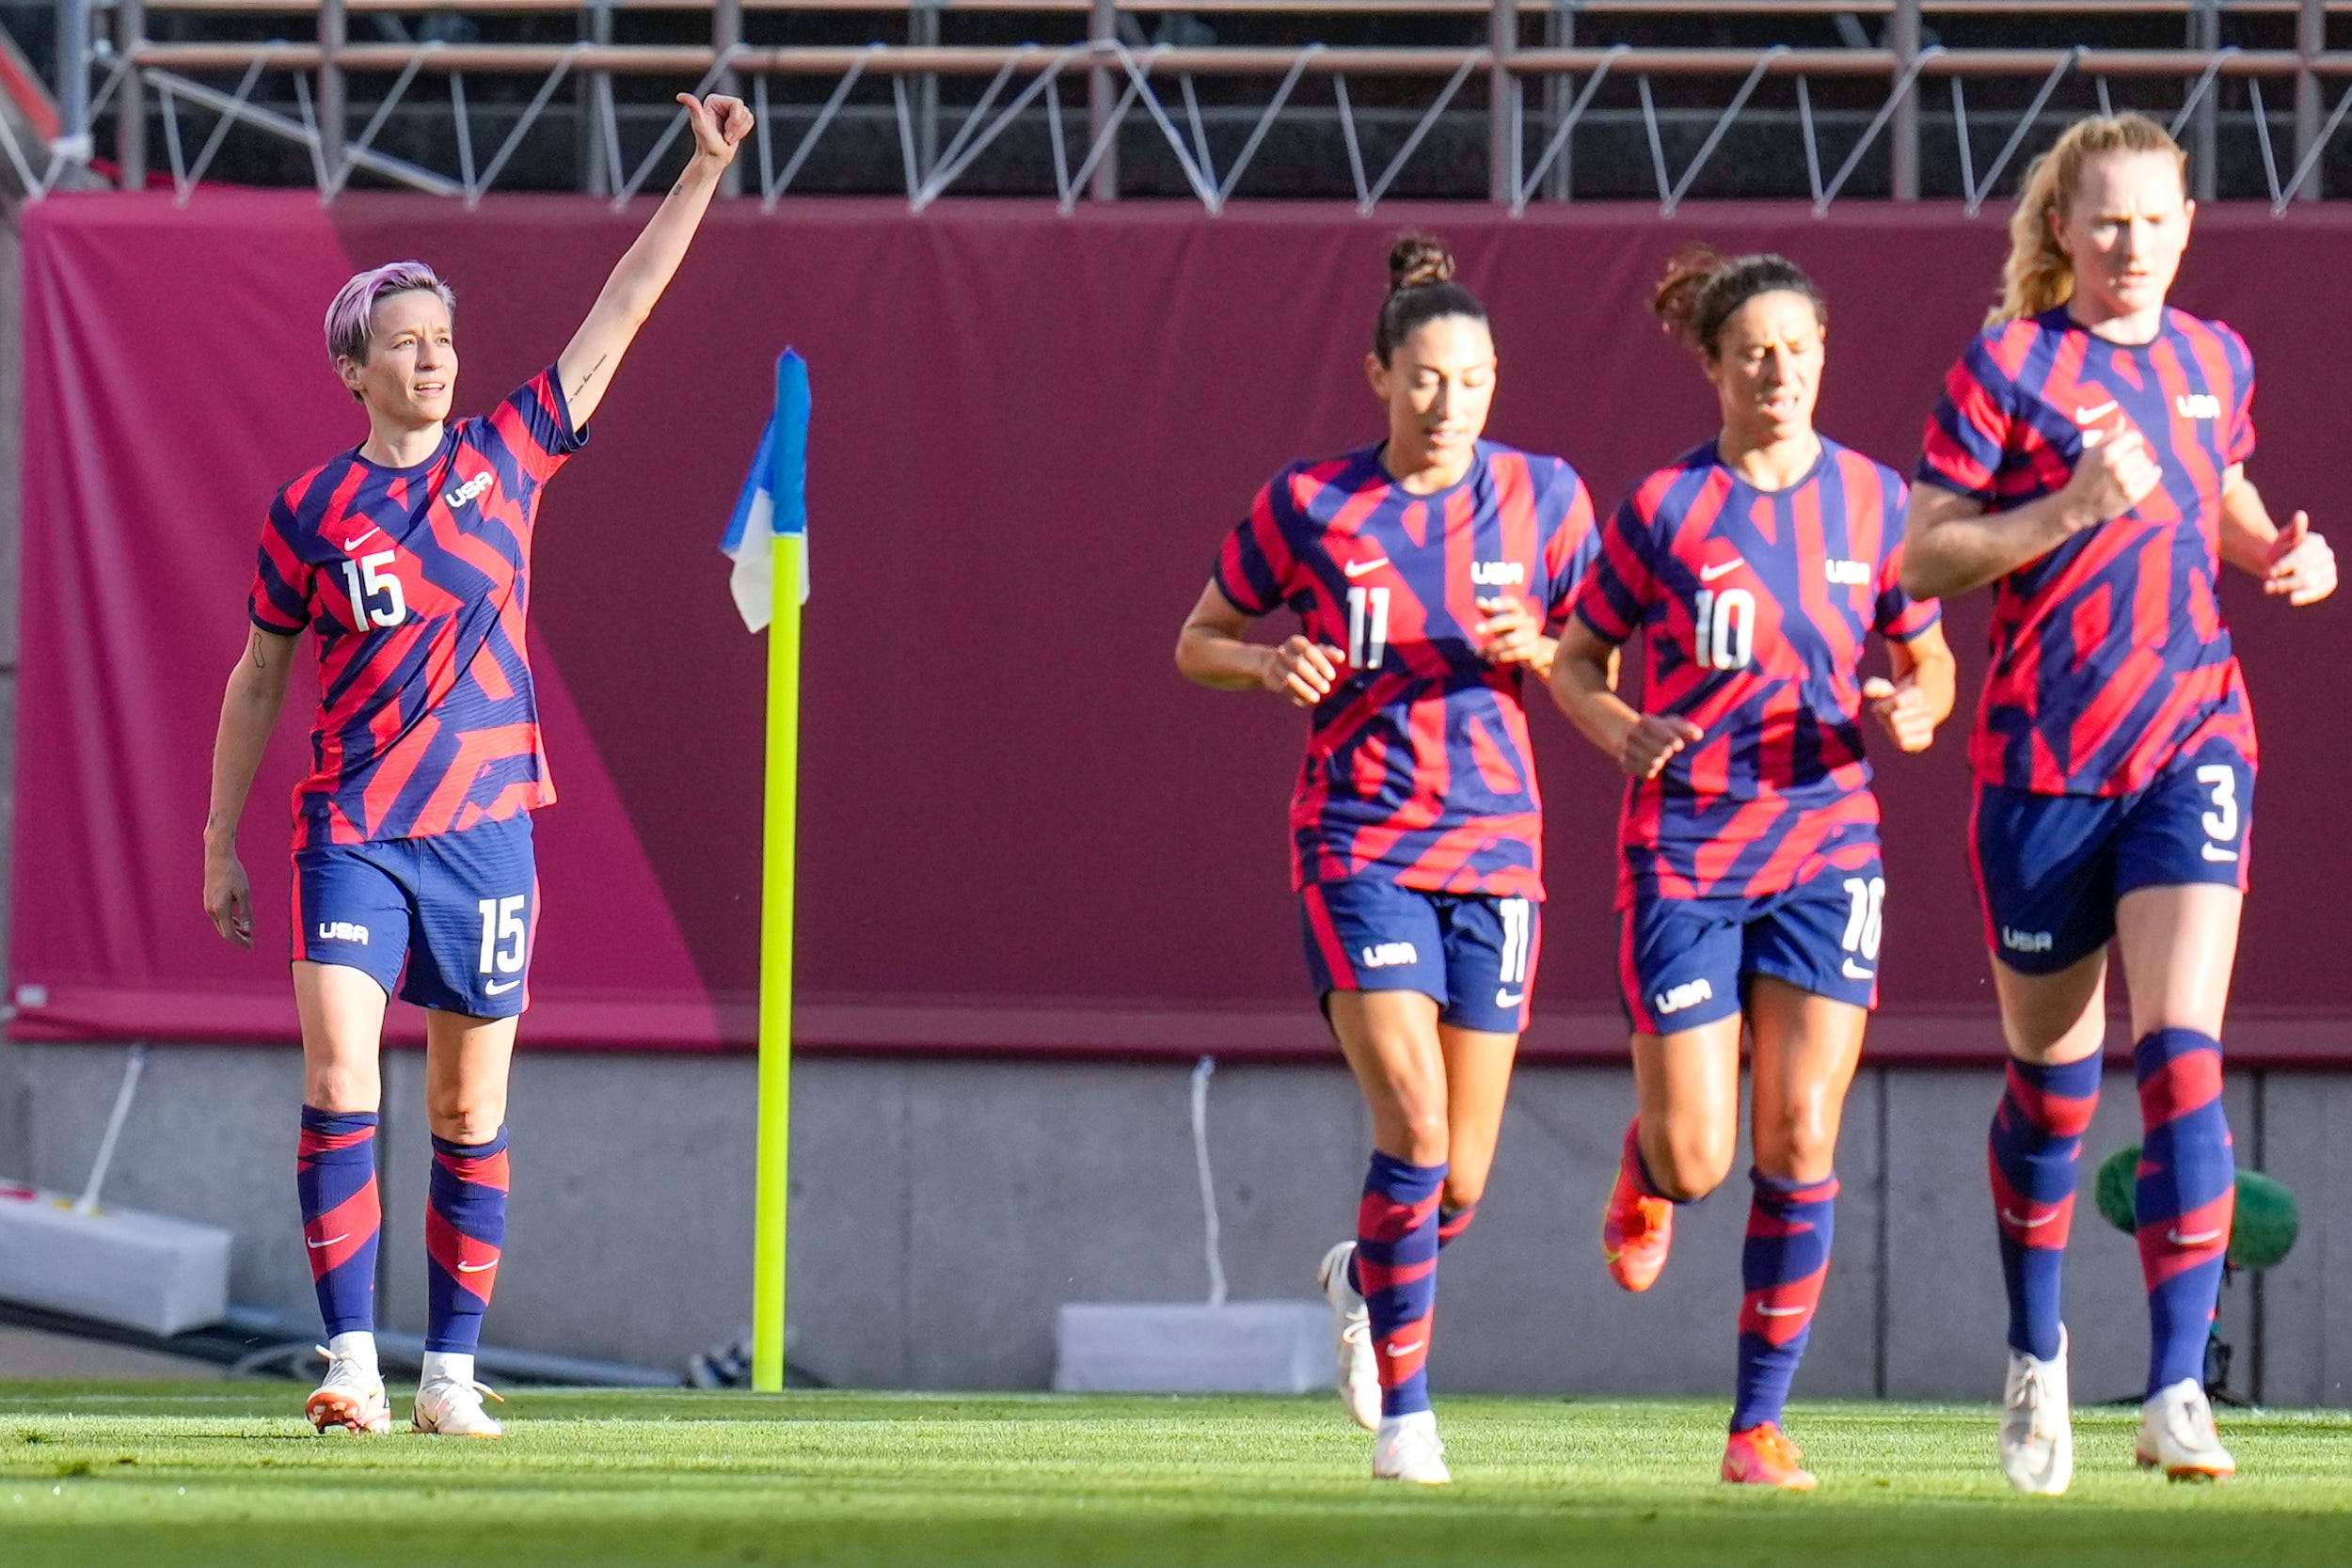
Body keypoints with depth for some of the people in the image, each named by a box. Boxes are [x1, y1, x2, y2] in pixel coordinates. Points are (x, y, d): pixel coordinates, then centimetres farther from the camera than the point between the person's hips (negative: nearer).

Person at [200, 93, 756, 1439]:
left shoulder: (508, 457, 5)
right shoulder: (311, 511, 1)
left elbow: (621, 312, 6)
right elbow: (258, 682, 9)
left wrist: (705, 173, 1)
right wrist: (222, 845, 10)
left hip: (486, 826, 2)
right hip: (352, 830, -2)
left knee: (472, 1114, 4)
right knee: (340, 1079, -16)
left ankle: (452, 1376, 11)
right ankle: (353, 1365, -16)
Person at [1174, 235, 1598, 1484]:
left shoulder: (1543, 497, 2)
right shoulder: (1309, 506, -3)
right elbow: (1196, 643, 8)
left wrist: (1531, 647, -11)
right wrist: (1270, 664, -13)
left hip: (1496, 850, 3)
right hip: (1358, 844, -3)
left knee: (1458, 1184, 5)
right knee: (1416, 1125, -20)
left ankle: (1363, 1283, 40)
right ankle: (1405, 1413, -8)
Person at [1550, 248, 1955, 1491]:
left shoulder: (1873, 500, 2)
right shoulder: (1666, 507, -5)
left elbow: (1928, 660, 13)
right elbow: (1575, 660, 4)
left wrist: (1913, 710, -10)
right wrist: (1619, 730, -17)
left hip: (1825, 845, 2)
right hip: (1685, 850, -2)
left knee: (1799, 1142, -7)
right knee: (1698, 1157, -4)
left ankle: (1760, 1422, 3)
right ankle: (1646, 1166, 36)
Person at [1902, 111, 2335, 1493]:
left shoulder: (2215, 362, 9)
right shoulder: (2009, 366, -4)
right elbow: (1924, 560, -7)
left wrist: (2282, 553, 7)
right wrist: (2071, 507, -19)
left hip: (2192, 740, 2)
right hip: (2043, 758, -2)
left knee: (2181, 1055, -14)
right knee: (2052, 1078, 9)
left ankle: (2179, 1392, -17)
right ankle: (2038, 1354, 33)